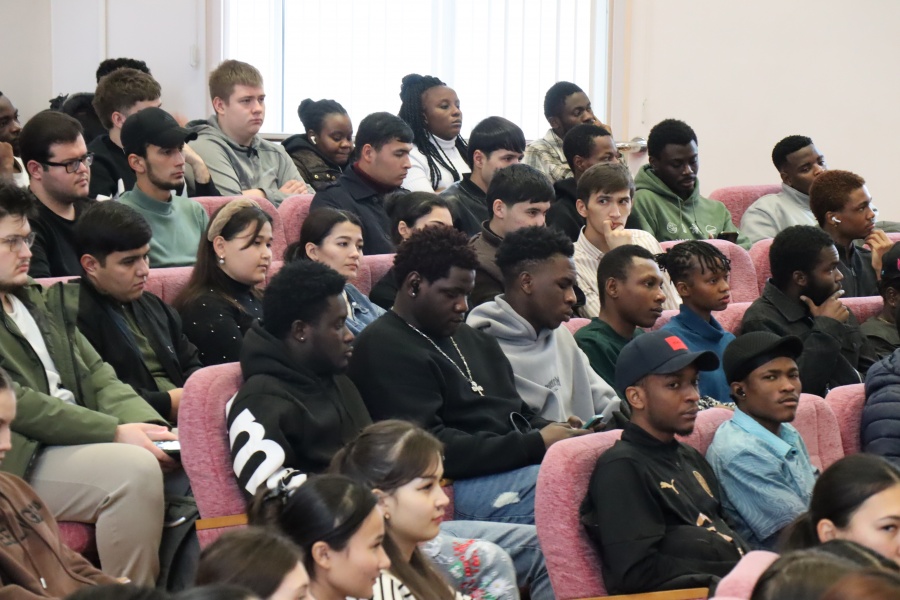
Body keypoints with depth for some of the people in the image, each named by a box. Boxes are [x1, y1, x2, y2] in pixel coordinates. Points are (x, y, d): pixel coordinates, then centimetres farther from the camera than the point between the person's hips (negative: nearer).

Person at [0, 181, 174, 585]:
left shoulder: (43, 303, 20)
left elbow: (96, 374, 14)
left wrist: (146, 424, -6)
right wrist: (115, 432, -18)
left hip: (78, 442, 8)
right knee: (134, 468, -28)